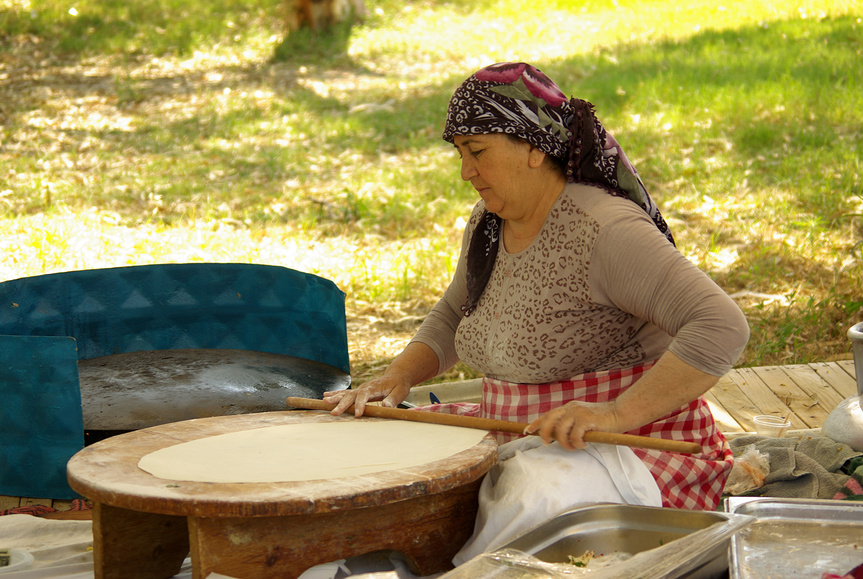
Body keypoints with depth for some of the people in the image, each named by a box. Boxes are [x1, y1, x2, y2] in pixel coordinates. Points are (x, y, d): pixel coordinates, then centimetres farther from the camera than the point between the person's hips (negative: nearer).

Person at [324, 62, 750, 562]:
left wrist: (616, 415, -34)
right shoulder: (488, 225, 5)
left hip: (633, 439, -8)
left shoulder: (604, 231, -21)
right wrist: (399, 376, 5)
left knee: (529, 499, -36)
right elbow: (454, 316, 23)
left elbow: (723, 328, -29)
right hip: (521, 436, 8)